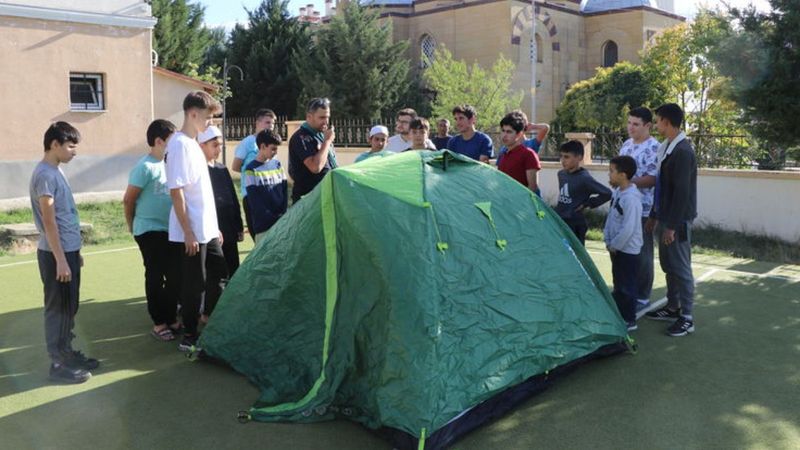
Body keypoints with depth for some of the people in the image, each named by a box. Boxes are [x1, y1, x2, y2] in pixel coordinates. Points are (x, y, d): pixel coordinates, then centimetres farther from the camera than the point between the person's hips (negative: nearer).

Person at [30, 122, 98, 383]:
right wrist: (60, 260, -20)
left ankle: (67, 353, 26)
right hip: (56, 254, -9)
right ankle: (58, 364, 8)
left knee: (69, 309, 15)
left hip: (69, 250, 9)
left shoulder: (56, 172, 13)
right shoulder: (45, 175, -16)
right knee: (58, 309, -1)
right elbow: (49, 221, -19)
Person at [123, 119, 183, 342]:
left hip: (170, 230, 7)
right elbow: (128, 200, -10)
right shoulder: (145, 166, -14)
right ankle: (158, 323, 14)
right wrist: (133, 226, 3)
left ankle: (171, 319, 23)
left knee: (175, 276, 9)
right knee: (155, 277, 3)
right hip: (150, 231, -7)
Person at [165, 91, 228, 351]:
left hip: (207, 230, 9)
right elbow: (176, 191, -19)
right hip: (193, 232, -9)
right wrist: (188, 232, -19)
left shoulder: (193, 144, 14)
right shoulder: (180, 145, -15)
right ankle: (189, 338, 15)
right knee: (194, 284, 1)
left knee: (218, 276, 15)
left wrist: (214, 226, 19)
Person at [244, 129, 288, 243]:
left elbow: (284, 190, 11)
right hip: (263, 225, -5)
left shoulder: (277, 164, 11)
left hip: (282, 222, 5)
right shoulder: (251, 170, -4)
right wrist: (274, 219, -11)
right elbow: (255, 200, -7)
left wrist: (284, 215, -3)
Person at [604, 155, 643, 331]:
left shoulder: (631, 198, -23)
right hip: (616, 247, 9)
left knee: (626, 286, 1)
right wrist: (608, 241, 7)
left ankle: (629, 320, 13)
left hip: (627, 250, -9)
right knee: (618, 283, 20)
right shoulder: (617, 193, 6)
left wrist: (614, 245, -15)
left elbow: (628, 228, -25)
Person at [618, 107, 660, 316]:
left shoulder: (654, 148, -13)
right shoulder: (627, 144, 12)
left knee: (641, 253, 1)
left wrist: (627, 182, -22)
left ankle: (642, 298, 12)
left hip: (642, 209, -8)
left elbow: (653, 179, -18)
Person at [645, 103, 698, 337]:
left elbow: (682, 191, -22)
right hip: (665, 217, 9)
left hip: (677, 220, -9)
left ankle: (687, 317, 7)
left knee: (681, 267, -2)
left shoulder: (683, 151, -19)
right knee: (668, 265, 17)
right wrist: (654, 215, 19)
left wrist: (672, 225, -21)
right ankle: (672, 307, 29)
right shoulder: (667, 147, 10)